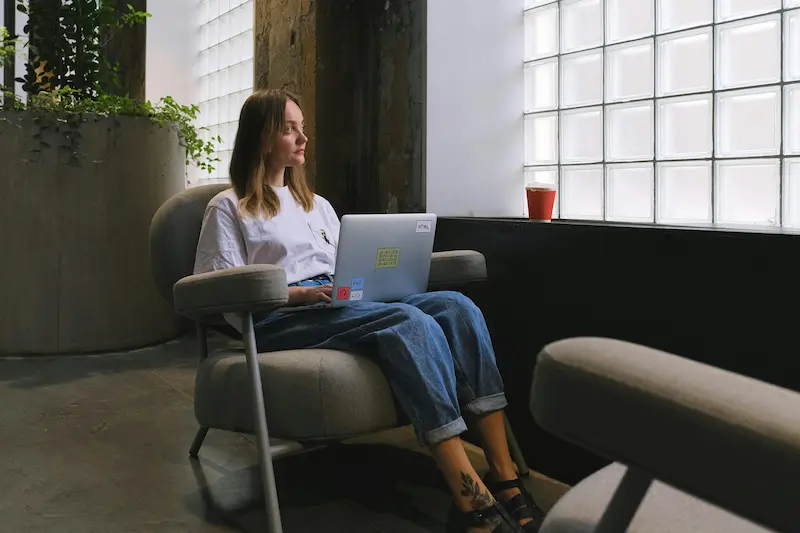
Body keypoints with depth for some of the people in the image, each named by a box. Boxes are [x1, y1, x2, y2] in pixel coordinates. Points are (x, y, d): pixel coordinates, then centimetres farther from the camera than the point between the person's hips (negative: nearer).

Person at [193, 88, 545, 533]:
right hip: (279, 321, -6)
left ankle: (505, 477, -29)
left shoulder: (318, 205, 30)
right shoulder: (228, 208, 10)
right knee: (410, 323, -34)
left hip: (342, 308, 6)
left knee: (455, 306, -23)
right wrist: (296, 293, -16)